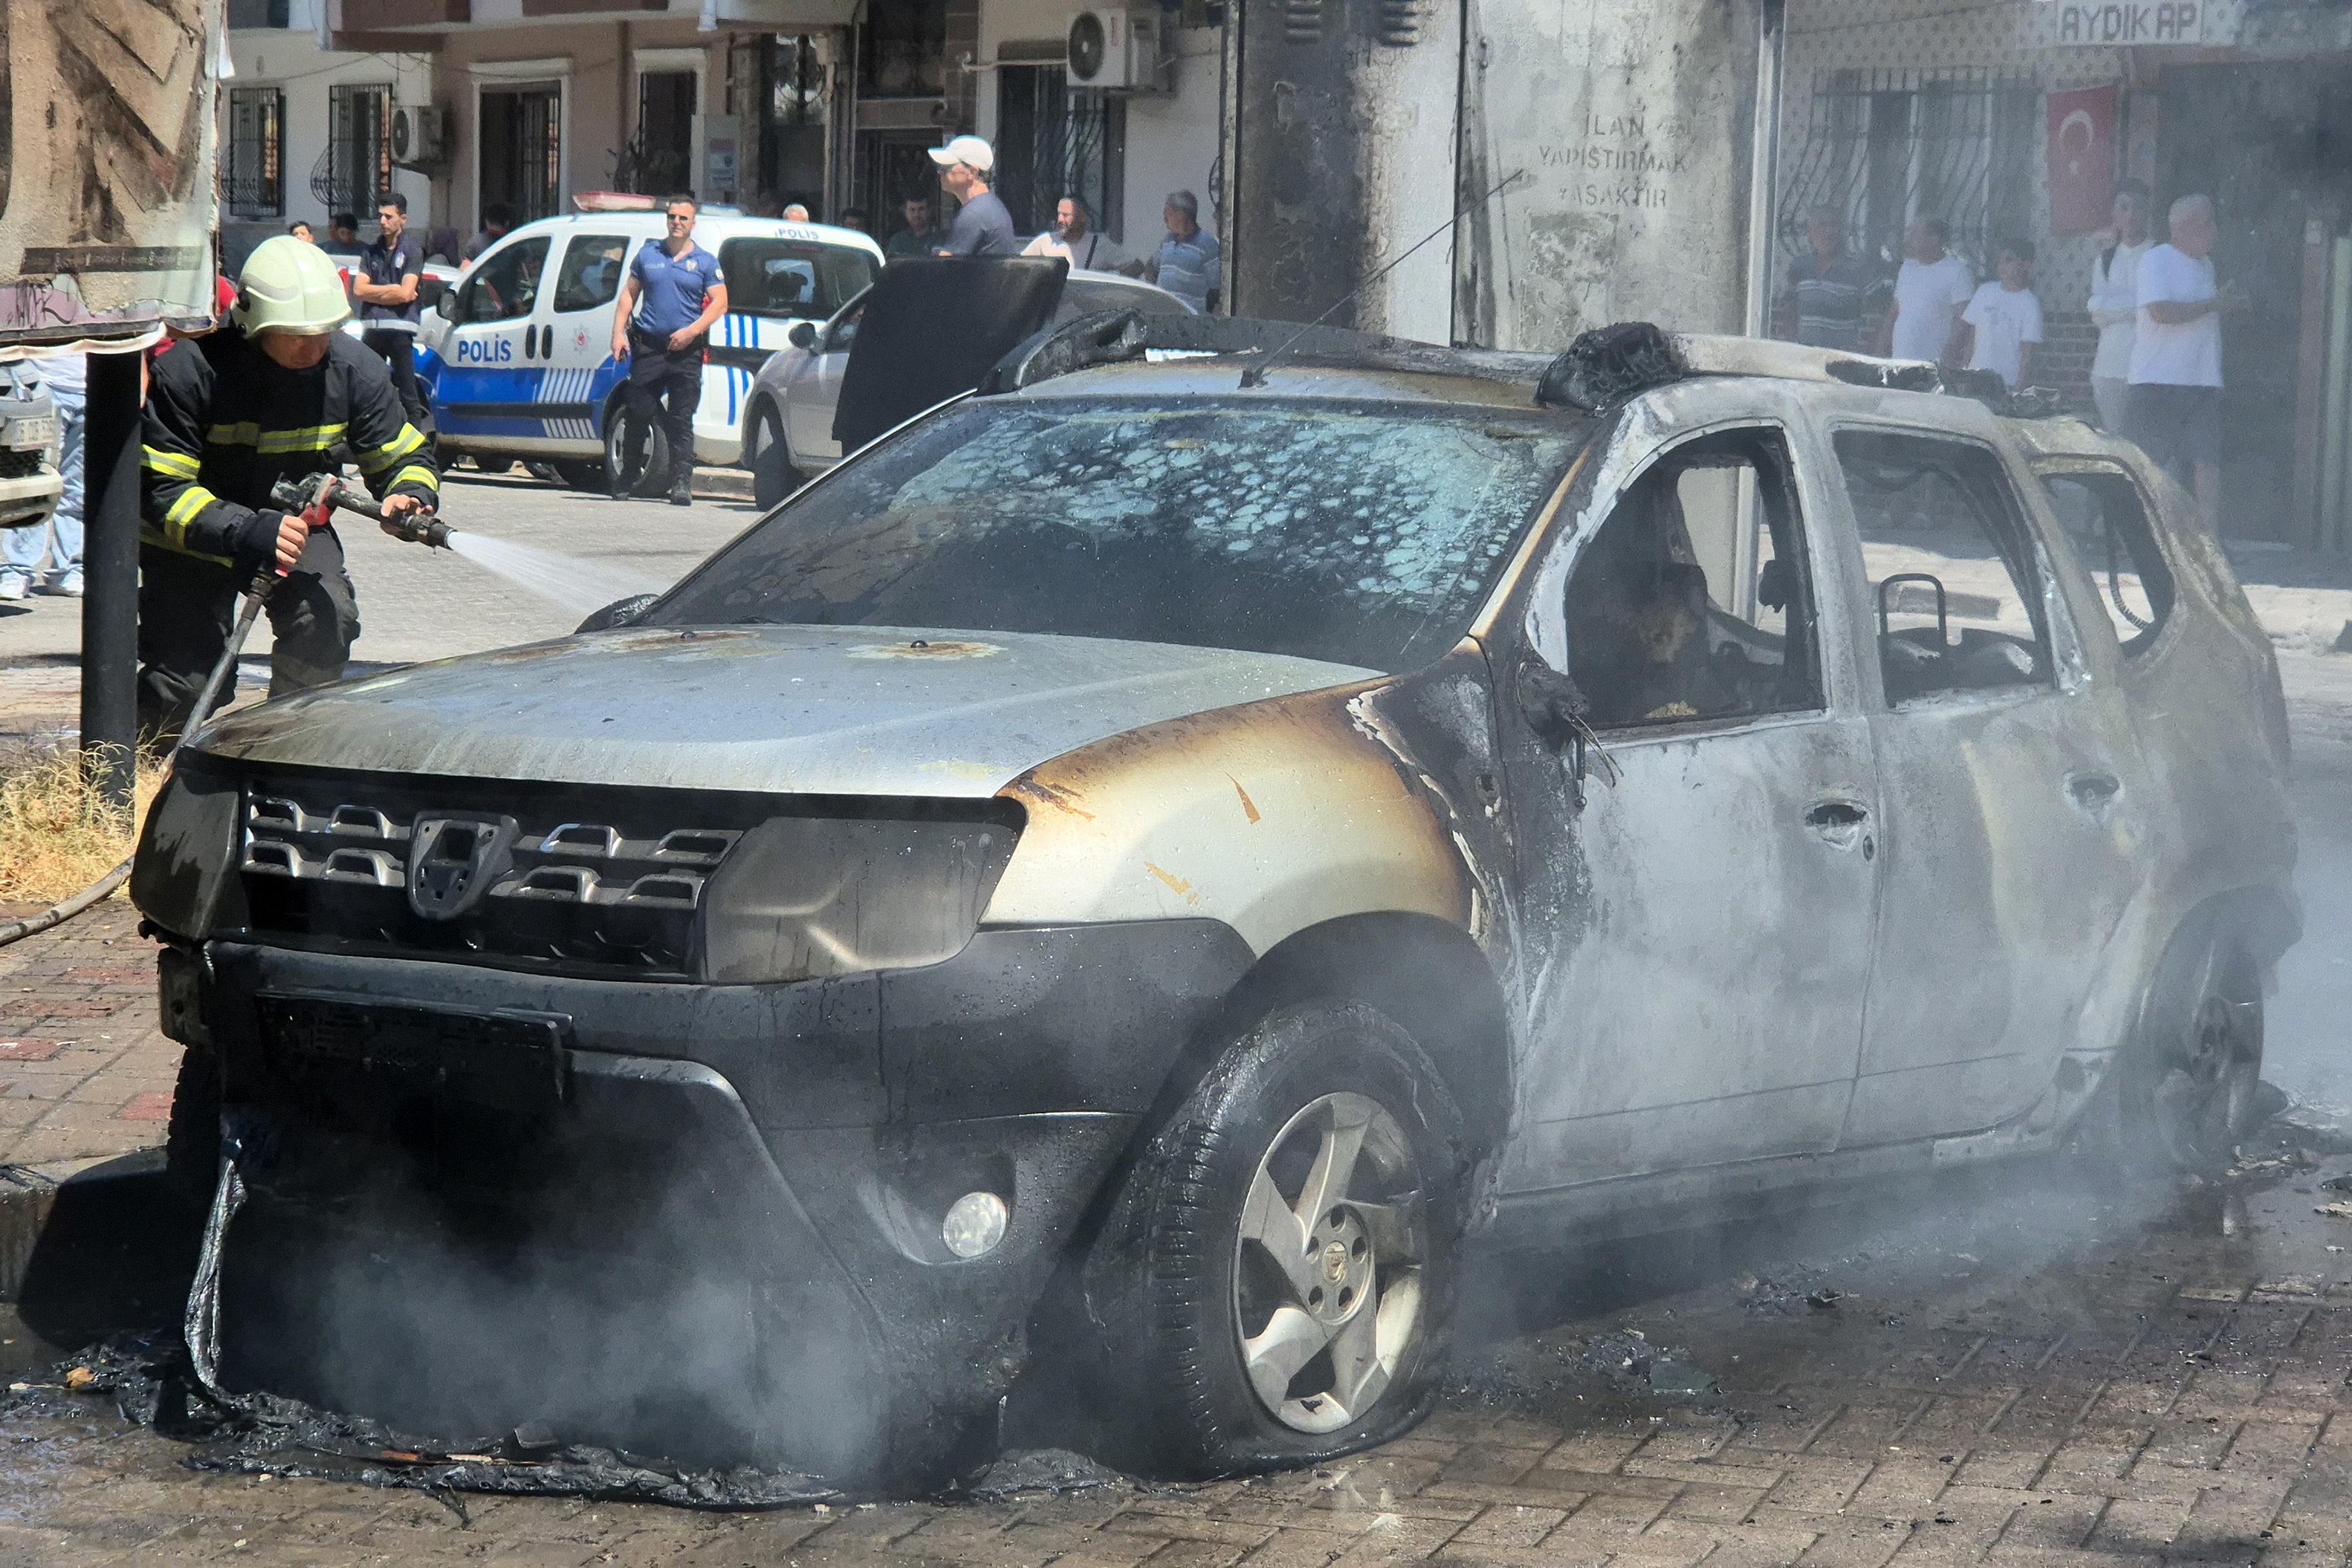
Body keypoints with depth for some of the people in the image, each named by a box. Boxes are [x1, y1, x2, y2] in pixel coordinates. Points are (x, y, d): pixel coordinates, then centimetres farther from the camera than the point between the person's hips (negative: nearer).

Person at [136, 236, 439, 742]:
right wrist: (249, 533, -44)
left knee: (327, 619, -25)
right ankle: (146, 751, 24)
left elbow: (404, 457, -3)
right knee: (186, 684, -12)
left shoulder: (355, 371, -15)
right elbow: (163, 492, -29)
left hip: (292, 526, 3)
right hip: (192, 542, -3)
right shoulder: (186, 372, -28)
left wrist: (411, 495, -29)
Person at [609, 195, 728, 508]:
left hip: (685, 352, -2)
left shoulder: (705, 262, 7)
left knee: (681, 420, -4)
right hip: (647, 347, 2)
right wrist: (619, 332, 4)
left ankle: (682, 484, -3)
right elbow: (629, 294, 16)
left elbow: (719, 303, 0)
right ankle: (627, 477, 16)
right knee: (638, 415, 2)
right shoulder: (648, 253, 13)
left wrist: (692, 331, -13)